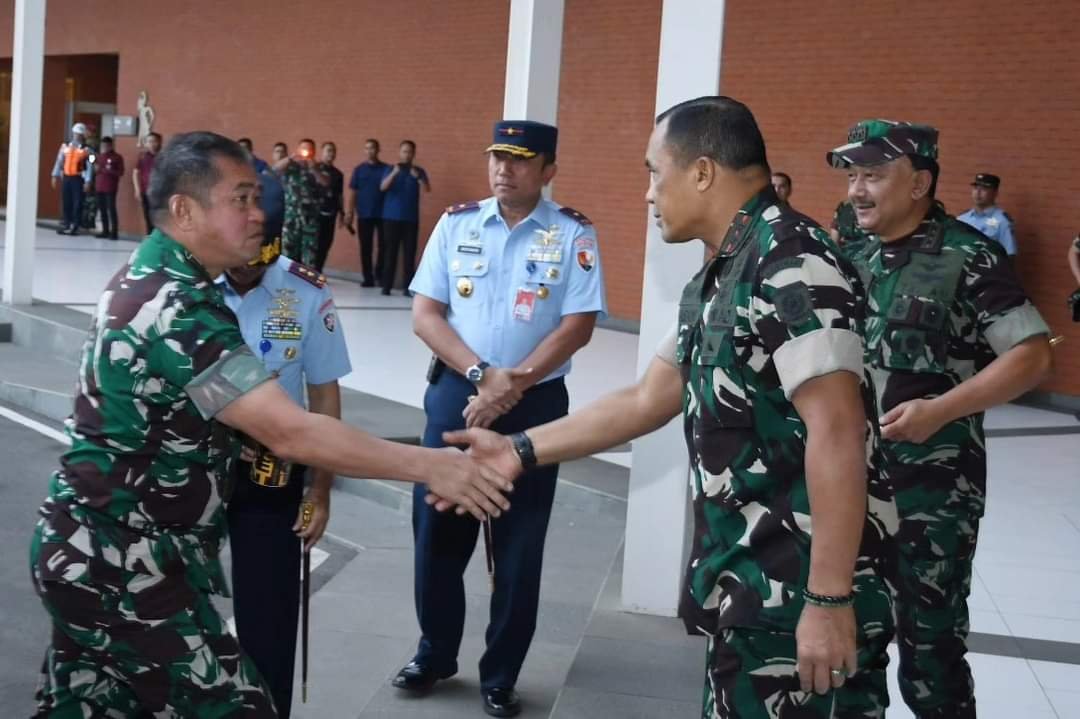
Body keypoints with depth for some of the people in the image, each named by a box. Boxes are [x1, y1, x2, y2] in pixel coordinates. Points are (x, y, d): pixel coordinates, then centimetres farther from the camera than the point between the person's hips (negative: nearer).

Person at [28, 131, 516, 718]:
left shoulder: (145, 276, 7)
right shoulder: (177, 312, -25)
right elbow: (292, 433, -30)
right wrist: (426, 464, -26)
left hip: (90, 550, 10)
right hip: (121, 564, -10)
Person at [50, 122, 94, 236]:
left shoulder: (87, 150, -3)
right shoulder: (65, 146, 10)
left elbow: (89, 166, -7)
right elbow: (59, 161, 11)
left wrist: (87, 182, -13)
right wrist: (55, 176, 7)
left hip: (78, 179, -4)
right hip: (66, 177, 4)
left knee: (77, 203, -3)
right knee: (66, 202, 8)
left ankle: (75, 226, 0)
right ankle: (66, 224, 15)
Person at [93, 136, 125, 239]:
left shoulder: (117, 157, -4)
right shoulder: (99, 156, 15)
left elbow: (121, 172, -6)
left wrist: (111, 170, -22)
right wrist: (96, 169, 2)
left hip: (110, 188, -6)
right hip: (99, 187, 6)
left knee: (111, 209, -8)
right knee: (102, 210, 7)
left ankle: (114, 232, -8)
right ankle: (105, 231, 13)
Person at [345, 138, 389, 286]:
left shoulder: (386, 169, 2)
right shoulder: (359, 169, 5)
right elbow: (352, 191, 5)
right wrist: (349, 212, -2)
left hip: (382, 214, -1)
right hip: (364, 214, 1)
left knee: (384, 245, -2)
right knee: (365, 247, 3)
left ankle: (380, 274, 15)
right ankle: (368, 278, 10)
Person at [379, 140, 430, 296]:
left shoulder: (418, 171, 7)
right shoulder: (390, 170, 5)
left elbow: (427, 189, -7)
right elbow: (383, 187, -11)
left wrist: (417, 177, -25)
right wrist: (394, 173, -26)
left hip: (411, 218, 1)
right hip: (391, 217, -1)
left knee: (410, 253, -2)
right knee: (390, 252, -1)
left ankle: (408, 287, 0)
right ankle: (386, 286, 2)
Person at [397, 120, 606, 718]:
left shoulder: (573, 234, -3)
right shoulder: (456, 224, 3)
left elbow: (578, 326, -8)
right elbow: (424, 314, -1)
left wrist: (513, 385, -16)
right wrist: (481, 374, -14)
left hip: (535, 403, -2)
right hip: (456, 393, 2)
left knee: (518, 545, 7)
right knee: (437, 530, 10)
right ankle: (435, 653, 32)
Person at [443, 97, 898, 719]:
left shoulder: (792, 262, -17)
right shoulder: (717, 282, 14)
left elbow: (836, 429, -23)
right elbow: (647, 402, 20)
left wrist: (830, 599, -24)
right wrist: (520, 450, 18)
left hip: (802, 596, -9)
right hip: (752, 586, 9)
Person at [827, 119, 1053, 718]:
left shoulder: (967, 257, -12)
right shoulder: (857, 258, 8)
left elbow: (1033, 356, -15)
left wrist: (939, 410, -24)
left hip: (932, 486, -6)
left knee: (929, 644, 3)